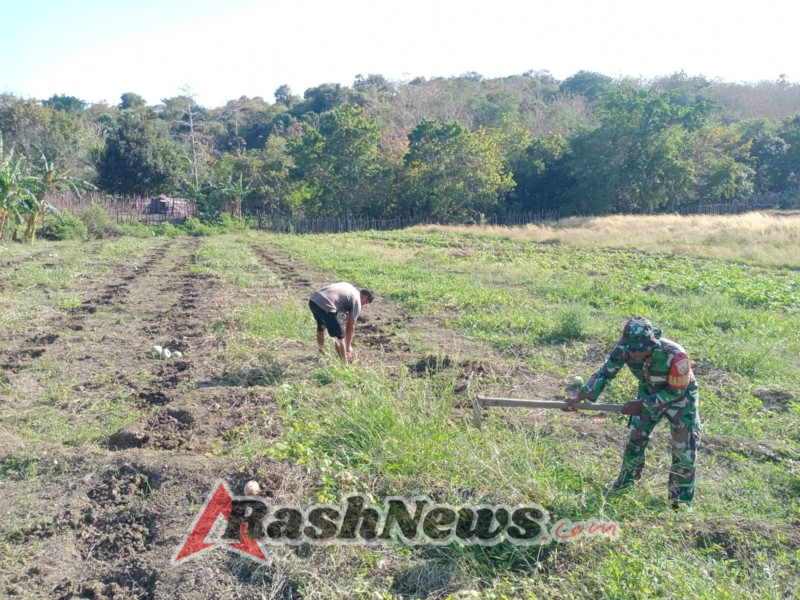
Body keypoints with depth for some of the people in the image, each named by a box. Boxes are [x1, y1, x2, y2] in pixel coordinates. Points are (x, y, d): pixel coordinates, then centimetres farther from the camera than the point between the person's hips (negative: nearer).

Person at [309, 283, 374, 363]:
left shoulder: (348, 287, 26)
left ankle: (321, 354, 50)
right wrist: (348, 347, 16)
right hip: (324, 305, -9)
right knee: (340, 337, 2)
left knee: (321, 327, 33)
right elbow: (350, 327, 7)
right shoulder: (356, 300, 5)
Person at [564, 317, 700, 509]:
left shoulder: (674, 355, -39)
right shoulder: (624, 350, -28)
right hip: (650, 393, 4)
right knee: (635, 438, 11)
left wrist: (641, 405, -27)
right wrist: (579, 396, -30)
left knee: (684, 448, -3)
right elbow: (605, 373, -19)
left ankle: (682, 498, 15)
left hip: (680, 397, -4)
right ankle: (626, 480, 34)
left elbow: (676, 391, -27)